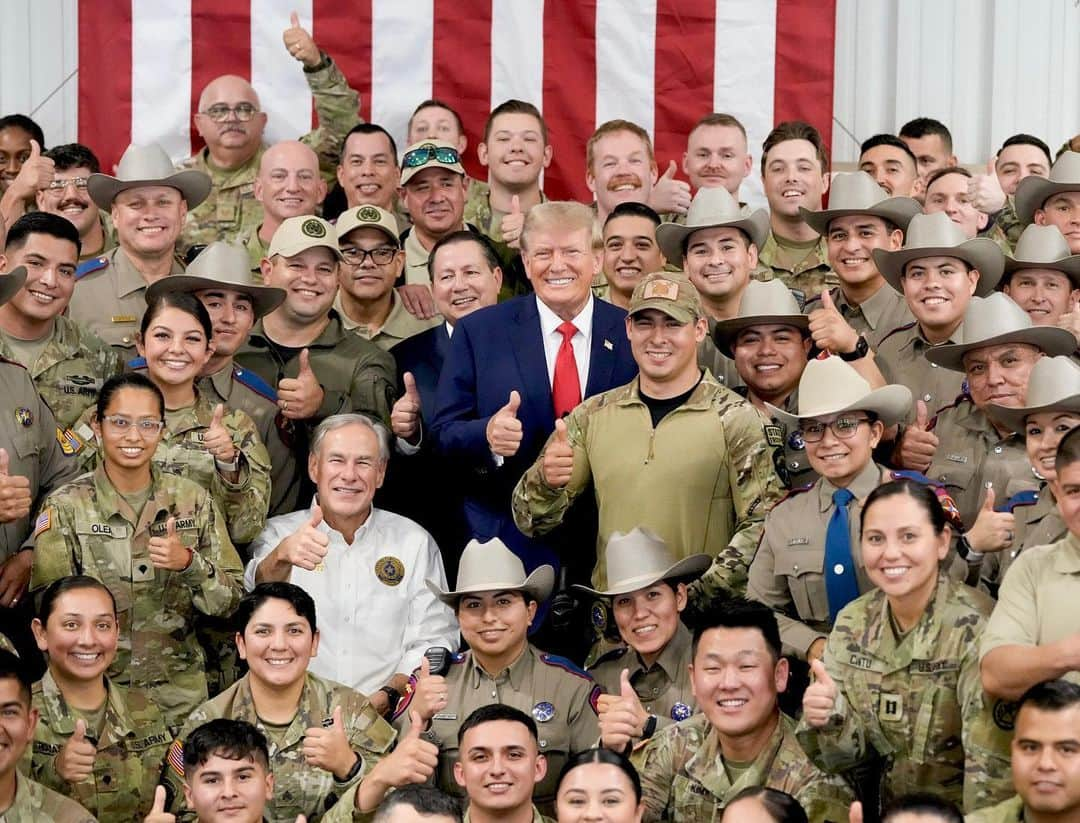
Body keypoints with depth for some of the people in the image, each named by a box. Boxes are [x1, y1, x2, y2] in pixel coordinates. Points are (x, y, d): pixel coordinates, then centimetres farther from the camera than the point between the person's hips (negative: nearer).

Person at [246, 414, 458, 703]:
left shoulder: (415, 542, 11)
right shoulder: (278, 534, 7)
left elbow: (434, 641, 8)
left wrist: (388, 695, -10)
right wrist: (281, 557, -35)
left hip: (386, 716, 1)